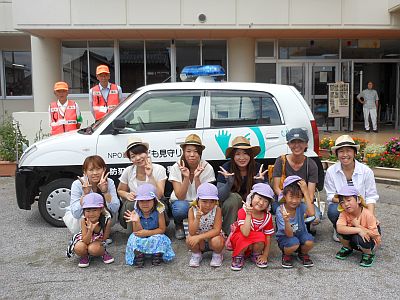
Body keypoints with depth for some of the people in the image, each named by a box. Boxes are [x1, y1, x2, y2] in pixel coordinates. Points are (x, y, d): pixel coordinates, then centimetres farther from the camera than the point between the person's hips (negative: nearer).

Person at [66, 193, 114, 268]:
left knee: (94, 249, -34)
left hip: (98, 241, 0)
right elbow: (85, 241, -30)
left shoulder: (107, 221, -28)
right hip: (84, 240, 0)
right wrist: (90, 230, -46)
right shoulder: (84, 221, -27)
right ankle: (84, 256, 3)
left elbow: (103, 239, -13)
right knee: (79, 248, -33)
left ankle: (103, 253, 2)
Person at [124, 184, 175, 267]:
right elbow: (137, 232, -18)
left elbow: (162, 229, -14)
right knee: (134, 238, -28)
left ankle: (157, 255, -5)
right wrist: (136, 221, -38)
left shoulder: (158, 212, -19)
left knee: (159, 238, -31)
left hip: (155, 237, -1)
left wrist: (148, 232, -26)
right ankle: (138, 255, -6)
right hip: (140, 241, 1)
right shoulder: (135, 213, -16)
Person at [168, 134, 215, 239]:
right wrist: (186, 177, -32)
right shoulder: (176, 167, -15)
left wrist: (196, 177, -31)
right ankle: (178, 224, 3)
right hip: (181, 202, 0)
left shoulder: (207, 168, -15)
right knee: (181, 209, -36)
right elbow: (180, 196, -20)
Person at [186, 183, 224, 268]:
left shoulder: (217, 210, -21)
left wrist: (199, 237, -35)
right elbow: (192, 233, -24)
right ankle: (196, 254, 3)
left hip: (213, 237, -1)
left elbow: (217, 230, -27)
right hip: (199, 242, 1)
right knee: (190, 239, -30)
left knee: (216, 241, -34)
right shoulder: (192, 210, -17)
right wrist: (197, 218, -41)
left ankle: (217, 255, 2)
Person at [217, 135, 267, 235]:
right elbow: (220, 197, -21)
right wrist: (229, 183, -40)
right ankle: (228, 234, -19)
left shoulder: (258, 168, -13)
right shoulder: (226, 168, -17)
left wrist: (260, 183, -35)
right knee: (234, 197, -31)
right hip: (229, 207, -1)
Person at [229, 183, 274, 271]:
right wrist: (248, 214, -40)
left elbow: (268, 237, -7)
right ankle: (238, 256, -5)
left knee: (261, 236, -30)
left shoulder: (268, 216, -13)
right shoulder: (243, 212, -24)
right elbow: (245, 233, -35)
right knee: (246, 239, -36)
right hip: (239, 240, -3)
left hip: (257, 243, 3)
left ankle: (256, 255, 1)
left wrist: (265, 255, -12)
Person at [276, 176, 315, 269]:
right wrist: (286, 220, -47)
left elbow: (311, 213, -40)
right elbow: (289, 234, -25)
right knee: (294, 243, -35)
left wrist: (306, 191, -37)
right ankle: (286, 254, 2)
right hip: (285, 237, -3)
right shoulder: (280, 211, -22)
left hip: (300, 234, 3)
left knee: (309, 241, -29)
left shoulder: (300, 206, -16)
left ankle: (303, 254, 7)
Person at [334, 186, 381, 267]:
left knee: (358, 238, -35)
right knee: (343, 230, -26)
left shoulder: (368, 215, -24)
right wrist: (358, 230, -42)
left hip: (367, 240, -3)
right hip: (352, 241, 3)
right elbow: (339, 229, -36)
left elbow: (375, 235, -22)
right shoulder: (344, 213, -18)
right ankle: (347, 248, 6)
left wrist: (358, 226, -27)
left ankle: (369, 254, -2)